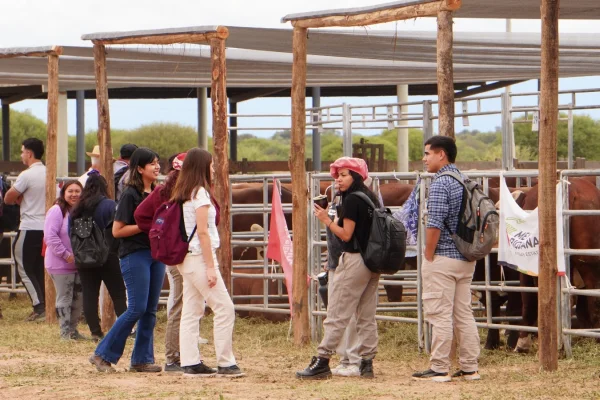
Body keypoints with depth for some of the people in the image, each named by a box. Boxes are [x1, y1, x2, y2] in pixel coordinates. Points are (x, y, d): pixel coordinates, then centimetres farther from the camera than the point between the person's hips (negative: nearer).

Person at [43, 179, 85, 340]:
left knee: (79, 298, 10)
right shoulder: (56, 211, -11)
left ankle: (73, 329, 23)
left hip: (80, 264, 6)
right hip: (61, 265, -6)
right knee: (64, 298, -2)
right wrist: (65, 254, -20)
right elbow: (50, 236, -18)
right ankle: (65, 331, 5)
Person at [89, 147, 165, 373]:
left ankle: (142, 359, 10)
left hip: (156, 254, 7)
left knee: (150, 310, 5)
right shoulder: (130, 194, -9)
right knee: (137, 308, -11)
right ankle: (103, 354, -2)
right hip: (134, 255, -7)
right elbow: (117, 231, -11)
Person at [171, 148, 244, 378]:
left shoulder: (182, 194, 13)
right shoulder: (200, 193, -12)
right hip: (199, 257, -9)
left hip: (187, 259, 9)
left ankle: (191, 363, 6)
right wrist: (210, 266, -17)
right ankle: (225, 363, -6)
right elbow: (202, 232, -17)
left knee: (191, 311, 8)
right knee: (224, 309, -5)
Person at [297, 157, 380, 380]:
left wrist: (326, 220, -7)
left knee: (337, 314, -7)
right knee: (367, 315, 10)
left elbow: (346, 235, -15)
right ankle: (367, 363, 9)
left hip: (354, 259, -9)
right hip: (373, 261, 9)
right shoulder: (372, 198, 12)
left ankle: (322, 363, -8)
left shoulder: (351, 200, -13)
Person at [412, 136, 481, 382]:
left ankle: (439, 369, -1)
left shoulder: (440, 183, -14)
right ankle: (469, 368, 12)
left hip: (443, 258, -8)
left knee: (440, 315, -3)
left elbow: (435, 224, -20)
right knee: (464, 314, 11)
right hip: (466, 259, 8)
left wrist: (428, 257, -12)